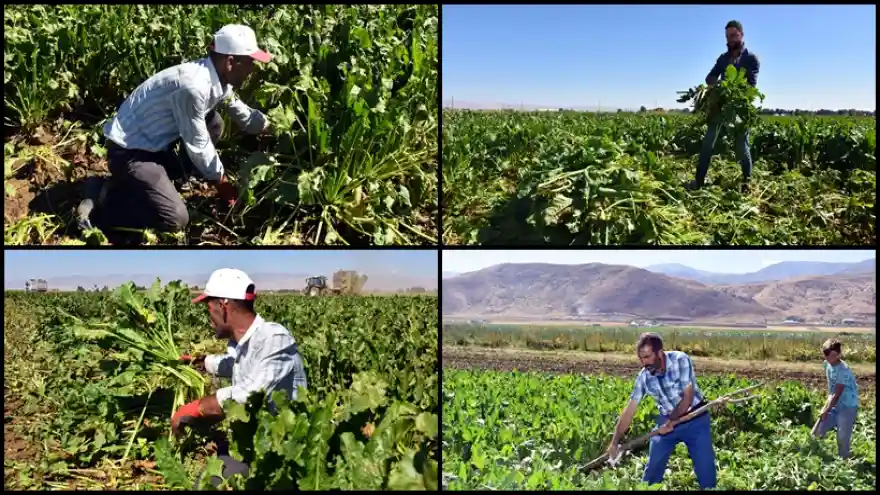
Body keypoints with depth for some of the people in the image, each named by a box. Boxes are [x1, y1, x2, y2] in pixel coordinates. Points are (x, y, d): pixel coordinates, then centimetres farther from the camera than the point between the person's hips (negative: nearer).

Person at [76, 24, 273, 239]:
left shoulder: (217, 78, 0)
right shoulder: (193, 86, -28)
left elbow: (241, 113, 19)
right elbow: (197, 144, -18)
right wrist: (220, 180, -5)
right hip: (129, 150, -10)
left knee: (214, 124, 13)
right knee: (175, 219, -18)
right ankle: (102, 196, -3)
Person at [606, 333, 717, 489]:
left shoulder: (680, 360, -22)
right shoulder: (644, 376, -11)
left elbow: (688, 396, -19)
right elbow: (630, 409, -8)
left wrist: (671, 423, -15)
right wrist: (614, 442, -10)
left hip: (695, 419, -3)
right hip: (667, 422, 3)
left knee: (705, 466, -3)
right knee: (653, 467, 4)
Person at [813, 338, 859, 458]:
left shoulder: (843, 370, -25)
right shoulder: (827, 365, 0)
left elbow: (837, 394, -21)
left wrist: (826, 411, -16)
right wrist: (826, 405, 9)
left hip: (848, 406, -8)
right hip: (835, 405, 8)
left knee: (842, 438, -3)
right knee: (819, 431, 5)